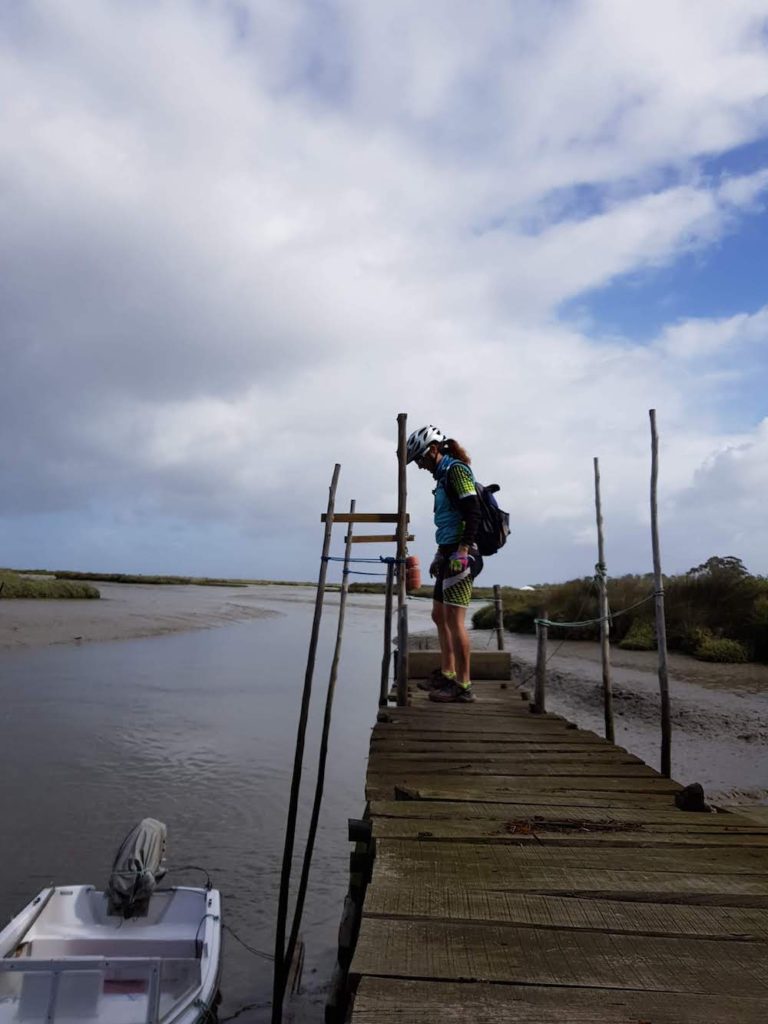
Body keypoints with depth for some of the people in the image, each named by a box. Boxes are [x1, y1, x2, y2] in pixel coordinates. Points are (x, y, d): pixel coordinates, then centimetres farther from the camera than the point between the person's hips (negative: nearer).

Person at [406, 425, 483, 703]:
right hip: (449, 554, 10)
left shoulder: (456, 470, -10)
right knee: (439, 615, 15)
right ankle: (446, 674, 26)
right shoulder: (443, 475, 19)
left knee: (454, 619, -9)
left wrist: (462, 551, -26)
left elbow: (473, 512, -19)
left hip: (460, 555, -10)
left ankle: (463, 686, -3)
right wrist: (439, 555, 25)